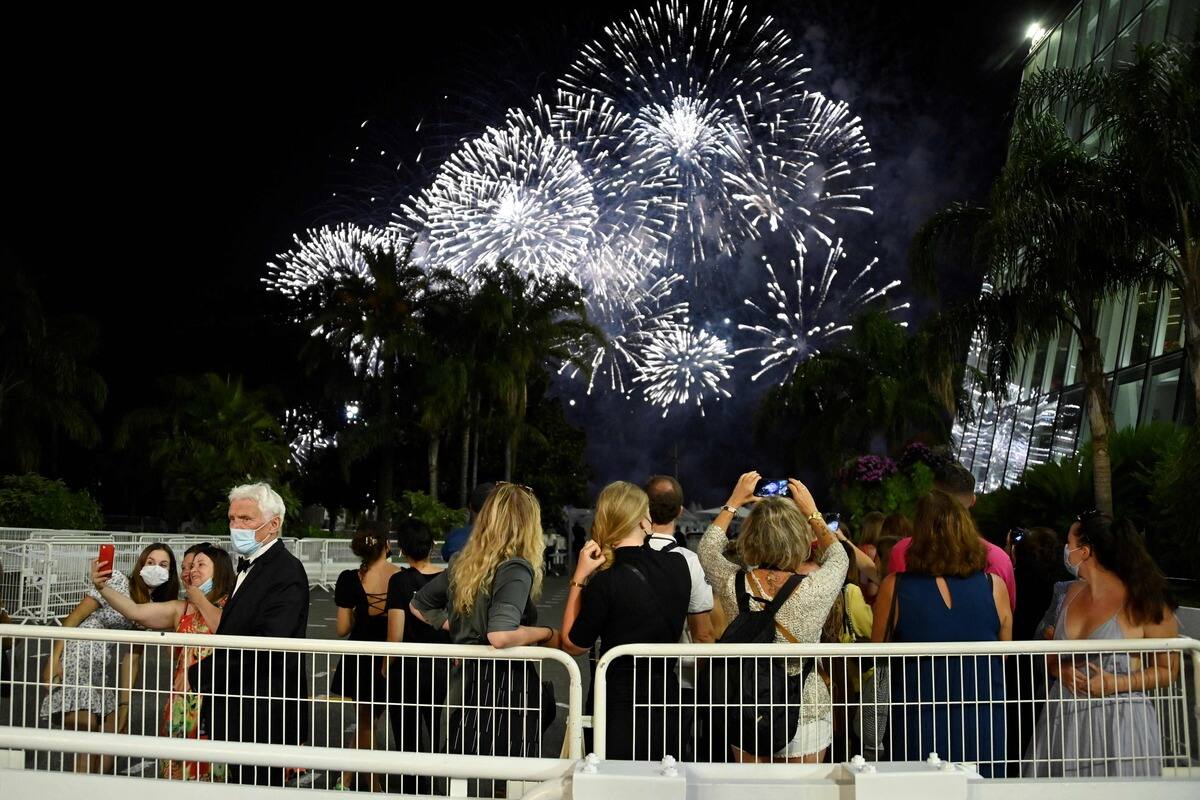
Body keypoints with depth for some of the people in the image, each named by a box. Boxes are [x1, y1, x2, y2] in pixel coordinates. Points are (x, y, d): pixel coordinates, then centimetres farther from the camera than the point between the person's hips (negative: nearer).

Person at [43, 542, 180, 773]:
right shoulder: (118, 581, -7)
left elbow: (132, 657, 10)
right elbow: (75, 616, -9)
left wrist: (124, 703, 5)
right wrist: (54, 658, -16)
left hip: (101, 673, 7)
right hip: (74, 661, -7)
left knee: (117, 727, 3)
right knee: (86, 723, -20)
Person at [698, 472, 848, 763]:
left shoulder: (732, 584, -14)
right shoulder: (815, 590, -19)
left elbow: (707, 548, 9)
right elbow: (838, 558, 6)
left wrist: (734, 502, 16)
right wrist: (812, 513, 16)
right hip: (806, 715, -2)